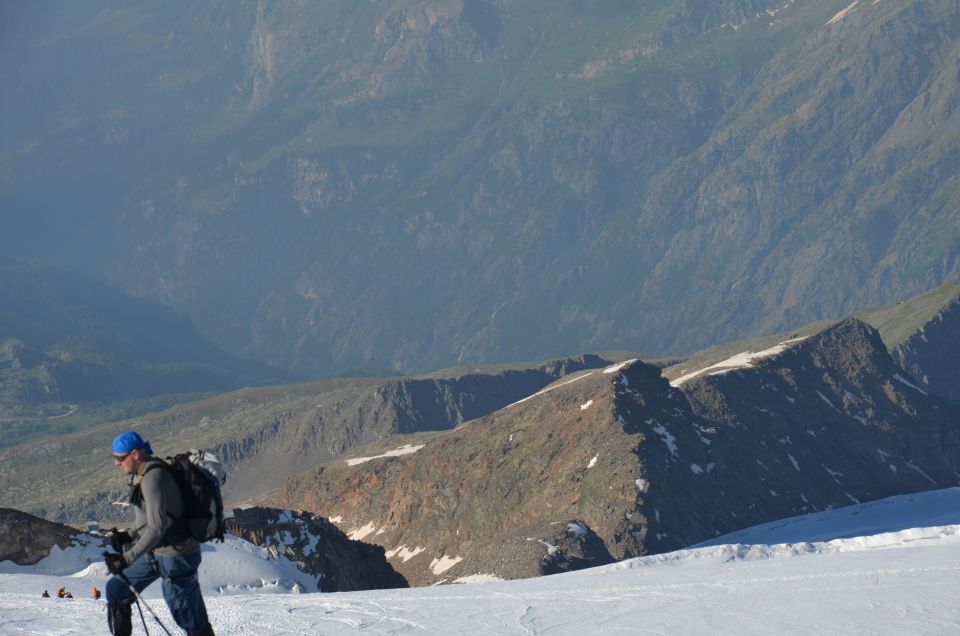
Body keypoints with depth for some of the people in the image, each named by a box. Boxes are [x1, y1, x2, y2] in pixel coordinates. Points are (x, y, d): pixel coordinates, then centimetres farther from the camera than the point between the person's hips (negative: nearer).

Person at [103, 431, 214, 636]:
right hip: (155, 552, 10)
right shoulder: (140, 475, 6)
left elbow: (157, 527, -32)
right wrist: (129, 536, 5)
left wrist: (127, 559, -33)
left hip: (176, 556, -10)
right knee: (116, 589, 15)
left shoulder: (153, 478, -24)